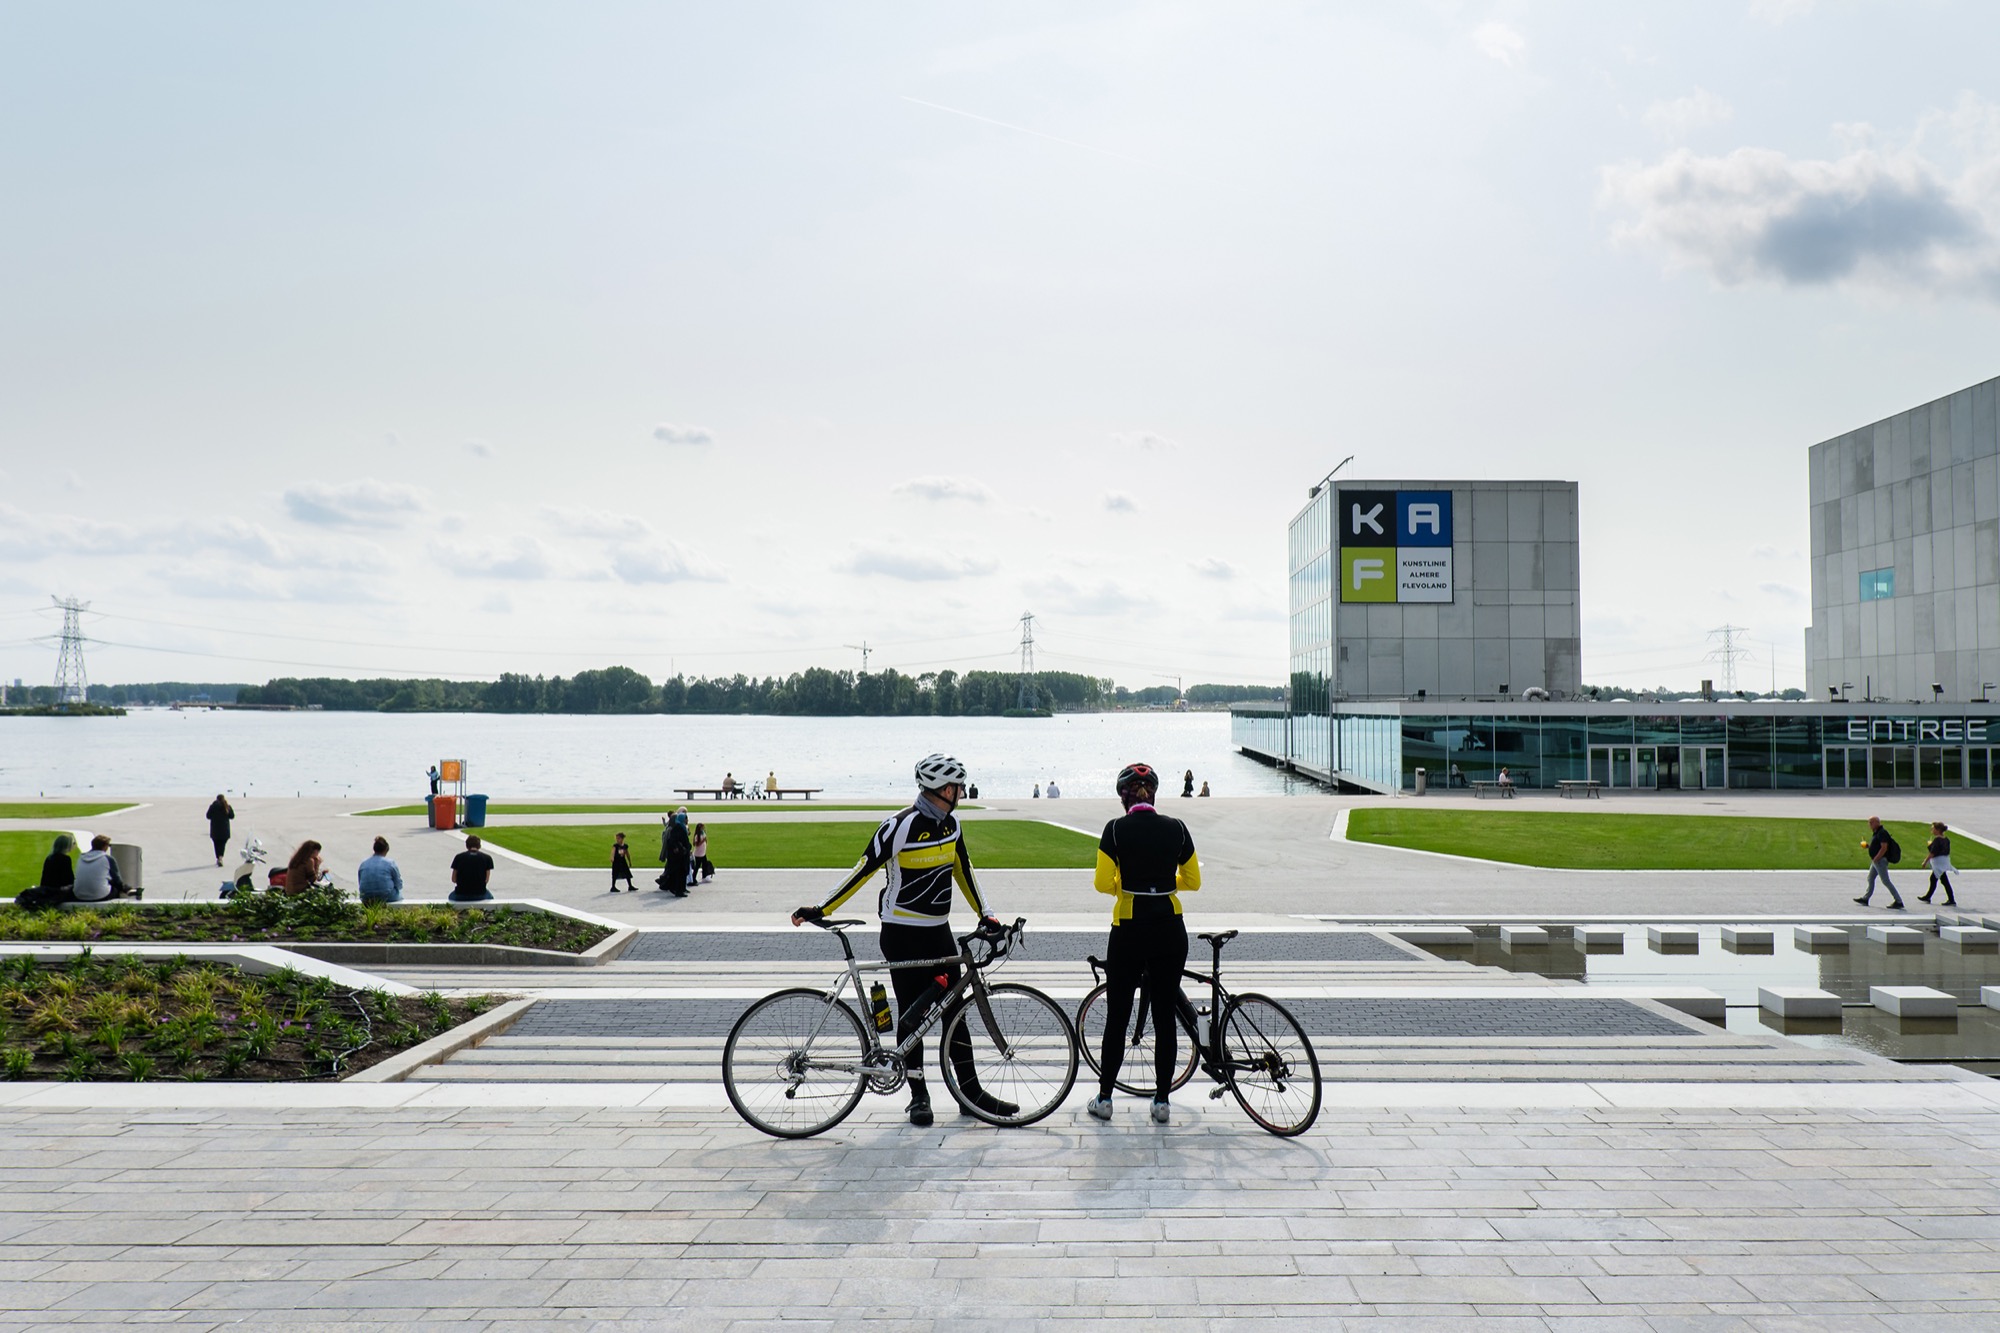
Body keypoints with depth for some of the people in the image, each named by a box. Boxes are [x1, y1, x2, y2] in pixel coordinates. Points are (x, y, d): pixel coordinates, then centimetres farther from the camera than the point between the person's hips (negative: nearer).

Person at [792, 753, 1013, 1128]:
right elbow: (864, 871, -15)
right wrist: (820, 910, -16)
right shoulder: (900, 825, -18)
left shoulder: (950, 823, 3)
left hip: (939, 930, 6)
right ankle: (918, 1095, 14)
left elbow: (963, 870, 14)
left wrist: (985, 914, 11)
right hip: (902, 932, -6)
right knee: (912, 1014, 2)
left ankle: (971, 1091, 18)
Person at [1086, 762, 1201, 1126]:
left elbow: (1103, 883, -11)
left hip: (1129, 929, -2)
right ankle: (1161, 1101, 14)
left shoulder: (1116, 829, -8)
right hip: (1170, 929, 2)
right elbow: (1192, 881, 7)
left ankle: (1104, 1098, 16)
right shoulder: (1176, 828, 1)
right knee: (1165, 1015, 9)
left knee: (1117, 1015, 9)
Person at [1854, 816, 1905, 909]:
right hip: (1876, 861, 11)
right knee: (1870, 879, 14)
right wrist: (1868, 845, 8)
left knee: (1885, 881, -8)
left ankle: (1899, 901, -5)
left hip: (1881, 860, -11)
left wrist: (1876, 859, -23)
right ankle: (1865, 898, 20)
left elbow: (1884, 848, -24)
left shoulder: (1882, 833, -17)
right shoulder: (1876, 833, 14)